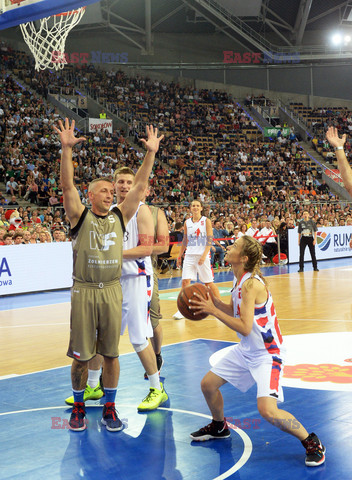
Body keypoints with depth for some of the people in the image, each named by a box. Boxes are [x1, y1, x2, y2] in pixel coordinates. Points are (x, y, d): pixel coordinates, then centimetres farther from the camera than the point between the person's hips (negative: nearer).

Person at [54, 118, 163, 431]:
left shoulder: (119, 217, 9)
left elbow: (139, 186, 4)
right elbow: (67, 185, -12)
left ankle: (109, 408, 21)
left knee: (111, 353, 8)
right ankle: (79, 406, 23)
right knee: (81, 356, 5)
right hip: (84, 291, -3)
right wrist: (67, 149, -23)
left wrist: (150, 153, -3)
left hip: (112, 291, 3)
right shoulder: (80, 217, 1)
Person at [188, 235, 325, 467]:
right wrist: (214, 302, -6)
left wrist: (213, 310, -25)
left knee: (267, 409, -24)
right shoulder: (240, 280, 2)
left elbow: (244, 327, -30)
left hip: (267, 354, -10)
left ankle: (312, 442, -3)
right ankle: (219, 427, 40)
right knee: (208, 384, 14)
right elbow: (234, 311, 10)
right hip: (246, 350, 10)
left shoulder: (251, 283, -27)